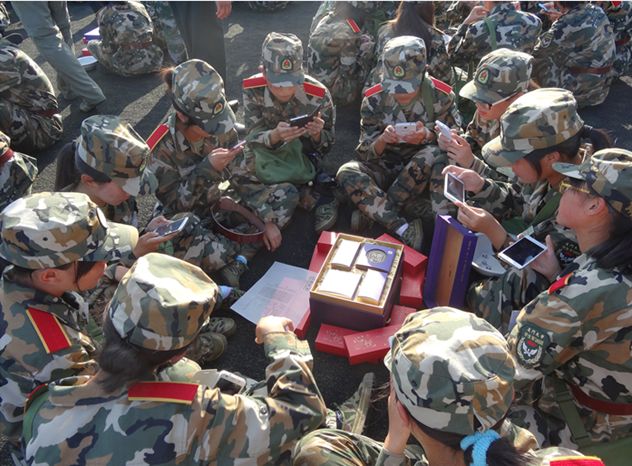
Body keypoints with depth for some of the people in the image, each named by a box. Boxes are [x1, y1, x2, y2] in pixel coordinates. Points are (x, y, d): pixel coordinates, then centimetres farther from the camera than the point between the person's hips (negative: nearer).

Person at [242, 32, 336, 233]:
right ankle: (316, 187, -14)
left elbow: (325, 147, -11)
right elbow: (253, 139, -20)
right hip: (266, 159, 2)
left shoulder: (318, 94, -20)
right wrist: (274, 136, -44)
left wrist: (316, 134, -37)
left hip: (303, 156, -2)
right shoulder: (253, 90, -18)